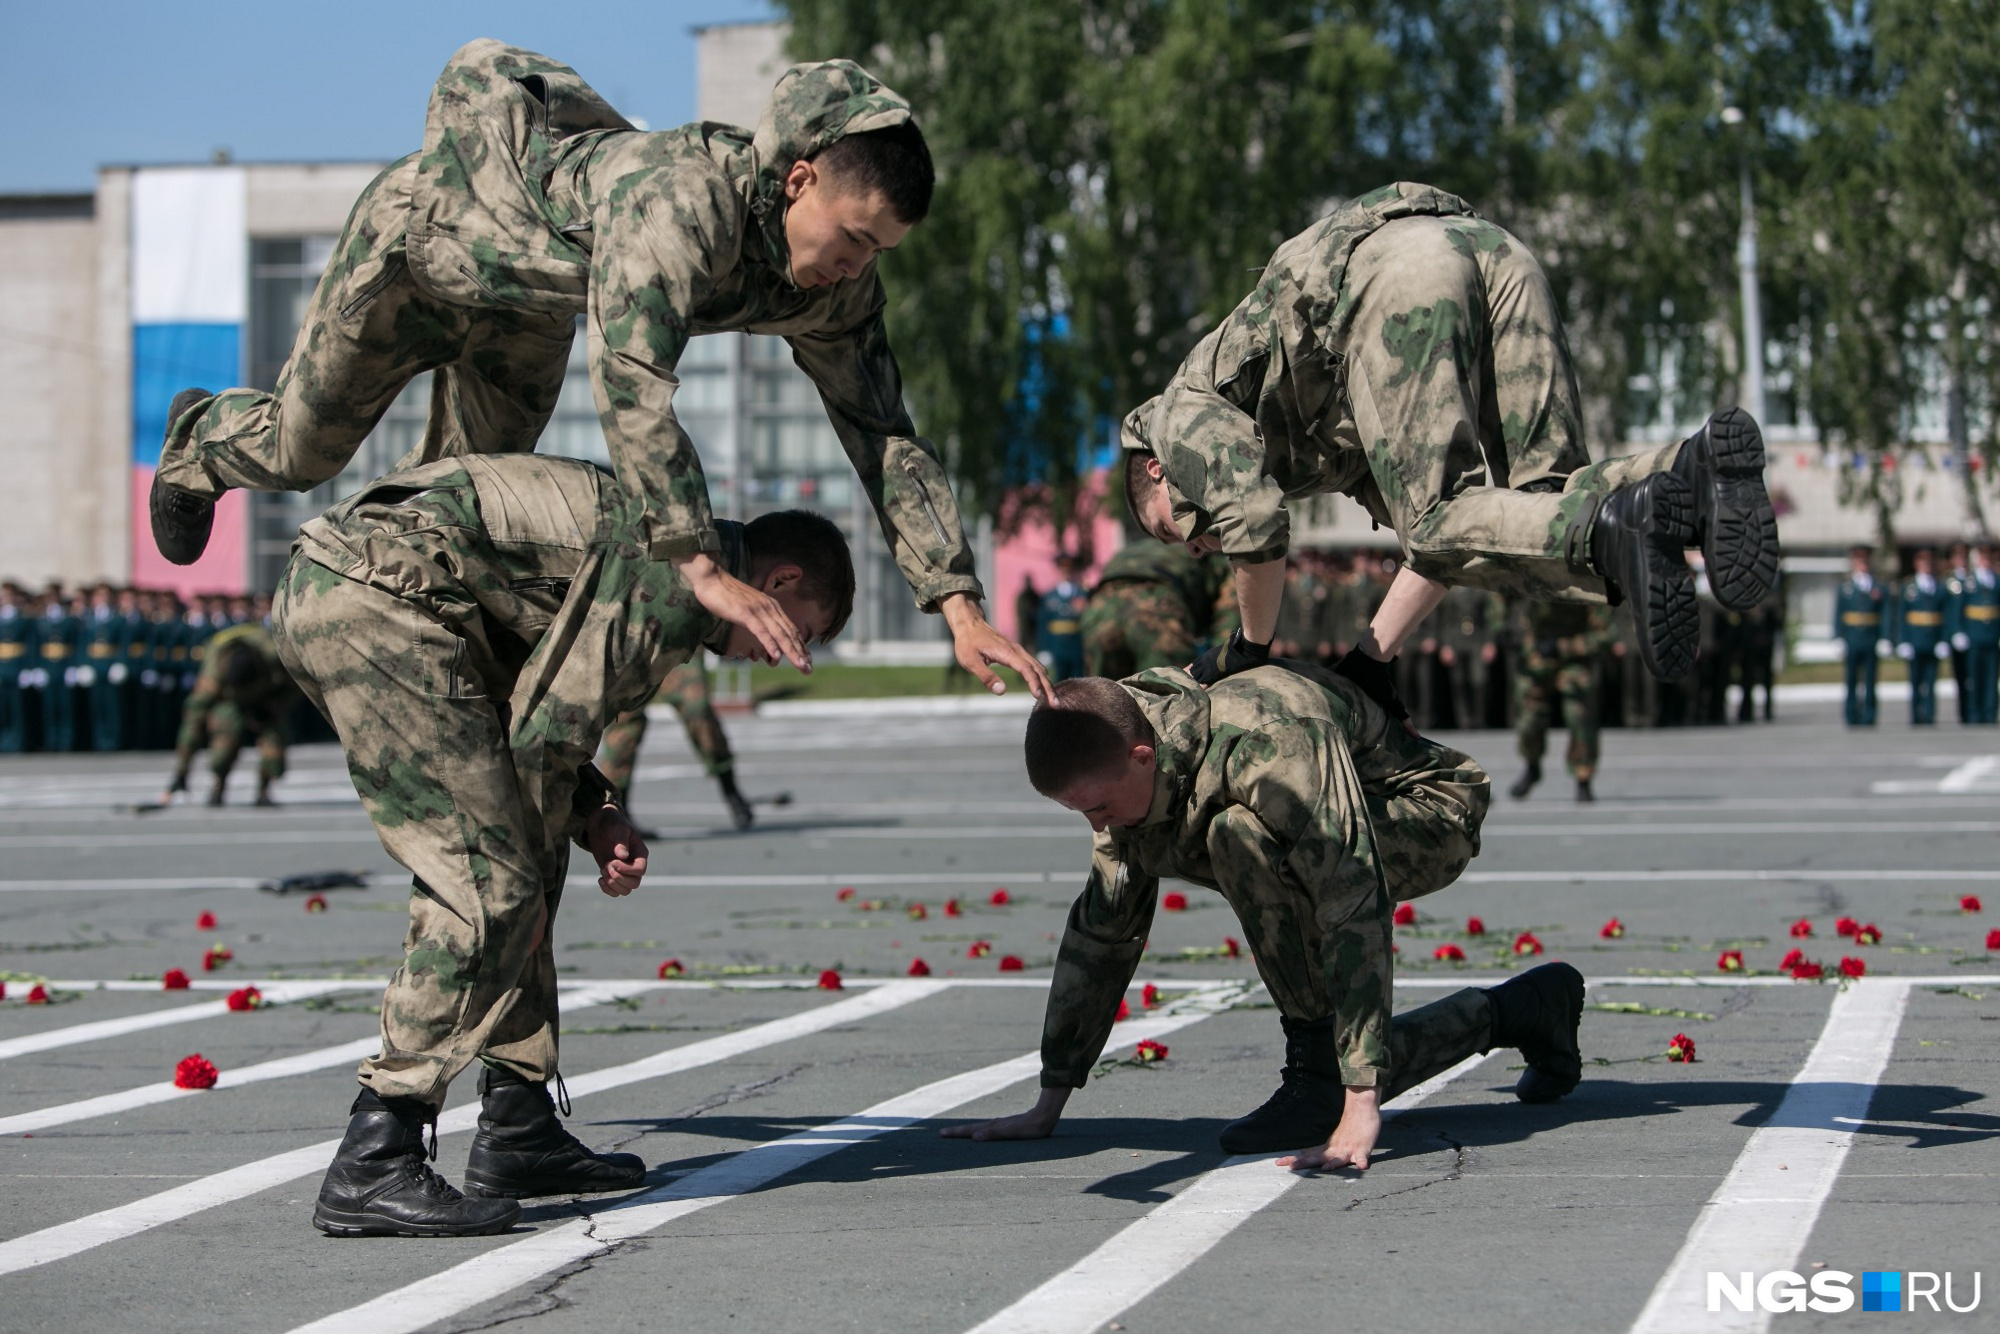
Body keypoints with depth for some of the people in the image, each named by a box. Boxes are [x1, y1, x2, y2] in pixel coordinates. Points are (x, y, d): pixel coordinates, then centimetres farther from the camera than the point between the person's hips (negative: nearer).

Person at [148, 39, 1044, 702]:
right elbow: (630, 381, -57)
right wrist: (702, 570, -63)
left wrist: (960, 606, -32)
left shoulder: (836, 287, -25)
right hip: (424, 231, -6)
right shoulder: (684, 197, -48)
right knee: (300, 450, 11)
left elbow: (884, 439, -22)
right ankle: (202, 441, 45)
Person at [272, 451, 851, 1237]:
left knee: (517, 872, 16)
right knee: (490, 890, -10)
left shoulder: (645, 538, 27)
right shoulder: (687, 571, -4)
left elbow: (524, 708, 28)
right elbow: (546, 731, -8)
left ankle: (518, 1129, 20)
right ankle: (369, 1170, -12)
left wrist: (594, 813, 15)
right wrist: (530, 868, 5)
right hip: (379, 592, -11)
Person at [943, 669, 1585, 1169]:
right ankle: (1527, 1011, 27)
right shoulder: (1124, 776, -12)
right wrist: (1047, 1108, -1)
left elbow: (1354, 914, -42)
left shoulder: (1271, 744, -38)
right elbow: (1102, 929, -2)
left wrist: (1361, 1108, -46)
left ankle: (1318, 1071, -22)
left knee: (1238, 835, -35)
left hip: (1432, 820, -9)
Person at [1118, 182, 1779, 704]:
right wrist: (1372, 656, 31)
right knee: (1542, 500, 1)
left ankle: (1612, 530, -37)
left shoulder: (1180, 414, 23)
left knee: (1442, 520, -9)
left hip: (1393, 269, -7)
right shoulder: (1329, 448, 42)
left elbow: (1257, 526, 5)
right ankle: (1697, 468, -28)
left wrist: (1249, 650, 19)